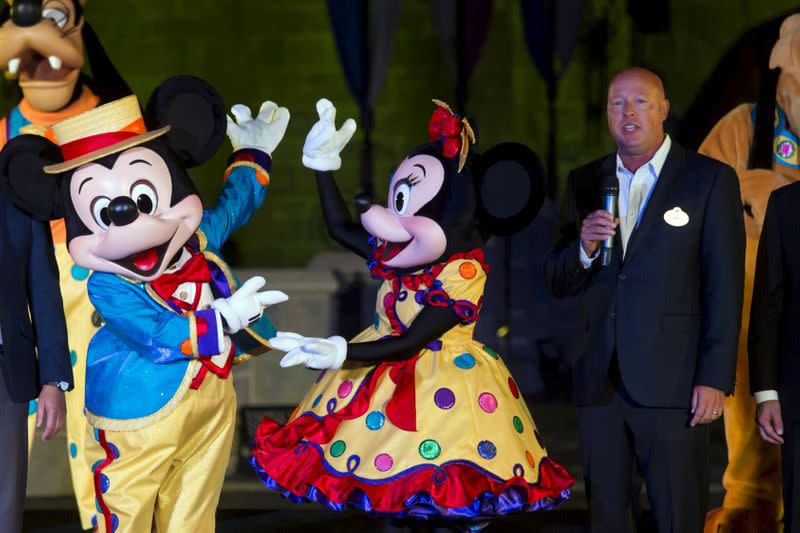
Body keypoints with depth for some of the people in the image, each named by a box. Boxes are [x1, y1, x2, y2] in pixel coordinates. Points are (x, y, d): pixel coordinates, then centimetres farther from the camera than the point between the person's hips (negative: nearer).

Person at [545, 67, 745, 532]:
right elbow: (559, 284, 12)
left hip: (671, 383, -4)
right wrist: (584, 247, -10)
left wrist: (715, 379, -11)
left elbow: (725, 287, -5)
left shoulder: (710, 180, -1)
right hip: (600, 383, 4)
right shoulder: (586, 183, 12)